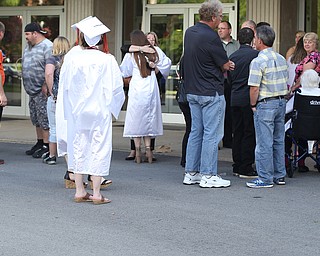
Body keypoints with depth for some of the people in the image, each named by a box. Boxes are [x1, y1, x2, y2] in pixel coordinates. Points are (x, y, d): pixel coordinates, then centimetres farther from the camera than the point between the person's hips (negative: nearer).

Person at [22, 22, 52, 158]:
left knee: (44, 118, -6)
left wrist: (45, 86, -23)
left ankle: (46, 146, -3)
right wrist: (27, 85, 15)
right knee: (36, 118, 15)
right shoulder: (29, 46, 16)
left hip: (42, 90, -9)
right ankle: (39, 143, 24)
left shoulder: (47, 46, -14)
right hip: (32, 90, 10)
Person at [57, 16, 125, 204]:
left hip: (76, 110, 3)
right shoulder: (107, 60, -13)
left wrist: (69, 107, 14)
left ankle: (80, 191, 16)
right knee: (98, 148, 4)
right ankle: (96, 193, 4)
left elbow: (64, 84, 1)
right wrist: (113, 105, 8)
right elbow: (116, 87, -11)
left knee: (78, 147, 13)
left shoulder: (72, 56, -7)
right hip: (99, 111, -3)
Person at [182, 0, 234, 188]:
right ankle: (208, 176, 0)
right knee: (212, 134, -2)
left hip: (192, 91, 8)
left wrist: (222, 66, 11)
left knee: (196, 131, 14)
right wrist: (226, 66, 12)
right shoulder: (210, 37, -19)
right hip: (211, 92, -8)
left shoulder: (189, 32, 8)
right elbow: (225, 65, -11)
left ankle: (191, 173, 17)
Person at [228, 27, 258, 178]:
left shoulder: (232, 56, 7)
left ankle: (237, 167, 16)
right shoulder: (256, 55, -10)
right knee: (249, 133, -1)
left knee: (237, 133, 12)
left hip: (235, 99, 6)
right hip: (249, 99, -6)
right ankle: (246, 168, -1)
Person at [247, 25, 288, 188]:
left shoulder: (258, 61, -14)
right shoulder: (281, 59, 9)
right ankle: (279, 175, 20)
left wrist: (253, 105, -4)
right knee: (279, 140, 14)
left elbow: (254, 88, -17)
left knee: (264, 143, -3)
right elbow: (285, 83, 14)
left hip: (265, 104, -8)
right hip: (281, 102, 8)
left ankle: (265, 178, 0)